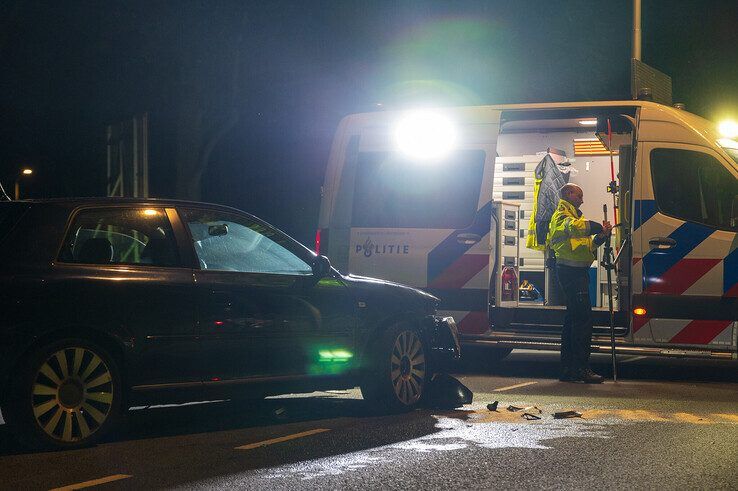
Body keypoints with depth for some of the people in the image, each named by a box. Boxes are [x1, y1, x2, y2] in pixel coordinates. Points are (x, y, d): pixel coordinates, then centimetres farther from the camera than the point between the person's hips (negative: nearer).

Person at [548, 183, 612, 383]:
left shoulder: (572, 215, 28)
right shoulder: (562, 215, -4)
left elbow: (587, 246, 25)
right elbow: (574, 227, -29)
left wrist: (600, 238, 7)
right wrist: (600, 228, -18)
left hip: (578, 271, 11)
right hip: (572, 271, -11)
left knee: (573, 318, 11)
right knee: (583, 317, -14)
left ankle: (568, 369, 14)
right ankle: (581, 368, -16)